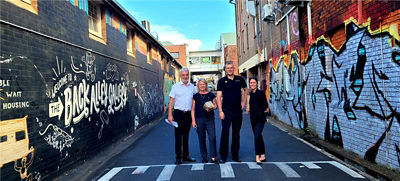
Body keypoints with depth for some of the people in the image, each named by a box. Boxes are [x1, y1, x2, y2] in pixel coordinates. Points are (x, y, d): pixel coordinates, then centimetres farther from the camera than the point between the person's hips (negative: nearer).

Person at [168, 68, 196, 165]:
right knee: (178, 136, 0)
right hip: (178, 113, -3)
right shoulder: (175, 86, -1)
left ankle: (186, 155, 23)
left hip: (188, 114, 3)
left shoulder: (192, 87, 9)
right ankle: (178, 157, 9)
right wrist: (170, 115, -9)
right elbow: (171, 101, -2)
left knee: (186, 136, 12)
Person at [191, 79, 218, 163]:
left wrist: (211, 108, -12)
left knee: (212, 137, -8)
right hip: (199, 119, 0)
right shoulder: (195, 96, 6)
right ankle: (204, 157, 17)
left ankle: (213, 157, 2)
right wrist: (193, 120, -1)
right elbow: (193, 109, 5)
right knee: (201, 139, 6)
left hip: (210, 119, 0)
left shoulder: (211, 95, 6)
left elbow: (215, 105, 11)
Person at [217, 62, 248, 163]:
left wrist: (243, 102, 12)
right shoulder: (222, 81, -1)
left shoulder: (239, 79, 7)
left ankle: (235, 155, 21)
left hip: (238, 111, 3)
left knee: (236, 133, 10)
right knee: (225, 133, -2)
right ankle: (223, 156, 7)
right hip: (226, 111, -3)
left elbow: (246, 89, 23)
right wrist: (220, 111, -12)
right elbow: (219, 97, -5)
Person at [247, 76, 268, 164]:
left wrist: (258, 111, -21)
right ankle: (262, 156, 22)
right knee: (258, 137, 13)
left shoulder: (261, 93, -8)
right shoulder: (250, 94, 10)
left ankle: (257, 156, -10)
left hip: (260, 118, -7)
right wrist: (249, 109, 4)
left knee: (257, 136, -16)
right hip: (253, 118, 7)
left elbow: (265, 105, -11)